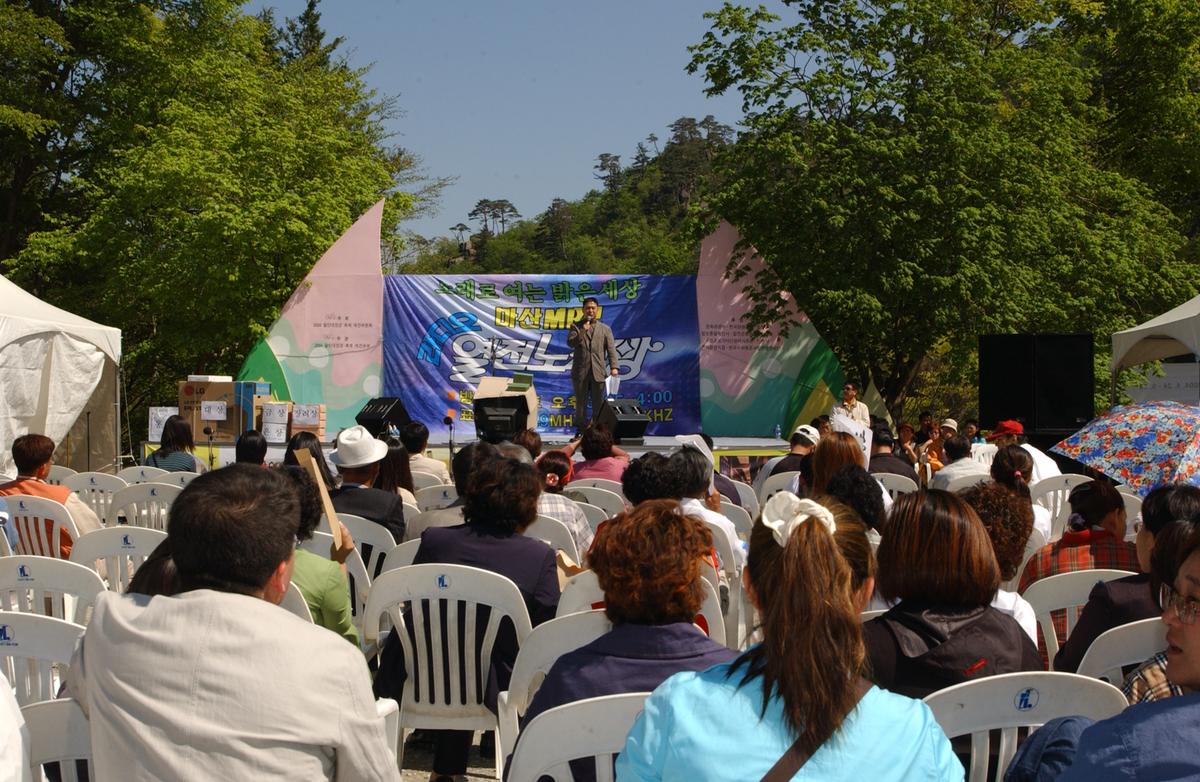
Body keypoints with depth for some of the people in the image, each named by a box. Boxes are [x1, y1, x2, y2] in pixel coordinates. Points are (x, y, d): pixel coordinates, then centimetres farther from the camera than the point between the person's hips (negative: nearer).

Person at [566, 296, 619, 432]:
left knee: (598, 405, 3)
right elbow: (570, 343, -5)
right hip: (580, 371, -1)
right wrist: (583, 331, -17)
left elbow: (611, 349, 4)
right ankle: (581, 429, 12)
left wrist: (613, 367, -9)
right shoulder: (576, 326, 9)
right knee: (581, 403, 4)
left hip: (598, 372, 1)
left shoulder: (605, 329, 12)